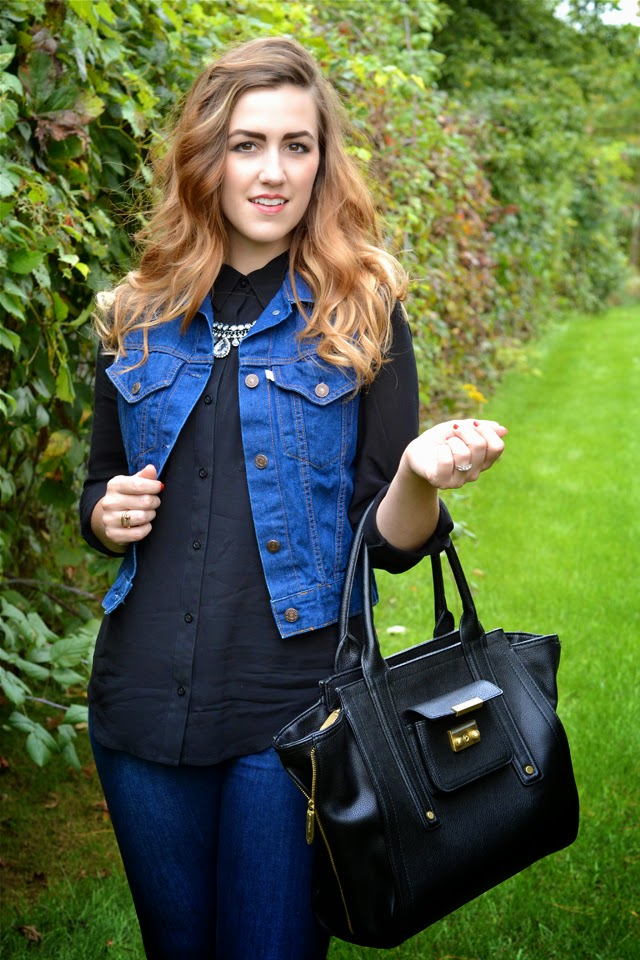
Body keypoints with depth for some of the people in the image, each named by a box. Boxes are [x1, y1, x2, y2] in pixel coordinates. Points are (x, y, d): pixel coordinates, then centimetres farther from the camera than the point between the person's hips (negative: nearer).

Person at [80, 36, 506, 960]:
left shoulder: (359, 313, -3)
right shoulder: (141, 315, 6)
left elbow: (388, 542, -5)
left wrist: (421, 478, -26)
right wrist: (108, 515, -5)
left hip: (291, 707, -3)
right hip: (143, 699, 4)